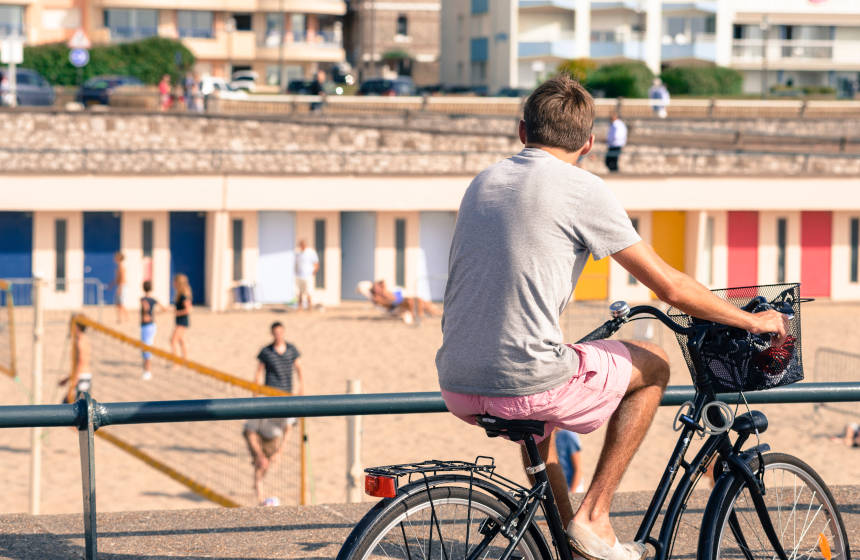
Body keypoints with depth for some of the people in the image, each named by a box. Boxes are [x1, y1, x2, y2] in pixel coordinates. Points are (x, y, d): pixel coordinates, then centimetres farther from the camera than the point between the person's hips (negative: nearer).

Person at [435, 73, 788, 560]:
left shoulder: (484, 182, 16)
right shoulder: (582, 189, -5)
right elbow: (671, 287, -3)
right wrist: (752, 321, 12)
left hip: (456, 389, 7)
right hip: (525, 385, -7)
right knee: (652, 365, 19)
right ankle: (594, 517, 12)